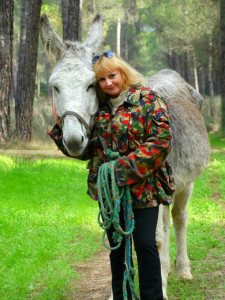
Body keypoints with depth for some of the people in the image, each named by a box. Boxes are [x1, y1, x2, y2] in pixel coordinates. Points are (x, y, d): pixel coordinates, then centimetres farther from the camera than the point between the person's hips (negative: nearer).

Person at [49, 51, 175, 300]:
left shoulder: (148, 100, -6)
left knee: (145, 244, -5)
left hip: (142, 185, -5)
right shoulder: (100, 109, 11)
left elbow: (161, 141, -16)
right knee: (116, 247, 12)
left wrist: (126, 167, -21)